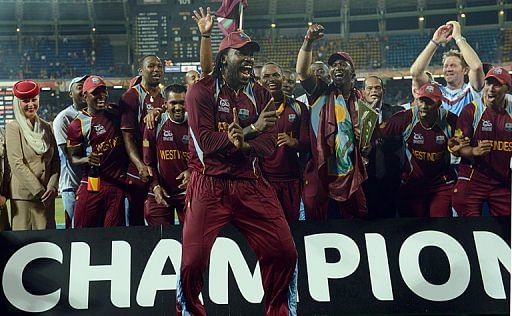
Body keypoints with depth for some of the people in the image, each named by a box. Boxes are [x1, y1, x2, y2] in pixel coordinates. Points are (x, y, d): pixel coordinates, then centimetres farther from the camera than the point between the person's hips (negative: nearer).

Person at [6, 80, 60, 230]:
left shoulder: (46, 127, 14)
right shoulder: (13, 127, 0)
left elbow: (56, 161, 12)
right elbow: (17, 164, -8)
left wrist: (52, 187, -4)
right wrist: (38, 190, -11)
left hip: (46, 195, 4)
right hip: (22, 194, -4)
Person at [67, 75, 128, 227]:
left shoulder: (115, 114, 10)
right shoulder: (78, 124, -4)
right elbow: (73, 158, -1)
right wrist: (87, 160, -23)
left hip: (117, 184, 3)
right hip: (92, 185, -3)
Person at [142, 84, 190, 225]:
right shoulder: (155, 125, -3)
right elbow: (148, 161, 2)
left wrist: (192, 172, -16)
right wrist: (155, 186, -9)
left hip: (188, 190, 0)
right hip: (160, 192, 0)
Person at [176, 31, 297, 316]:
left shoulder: (260, 95, 12)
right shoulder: (202, 91, -1)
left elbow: (268, 145, 0)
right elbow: (206, 141, -14)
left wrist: (244, 144, -22)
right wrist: (253, 128, -13)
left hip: (251, 185, 4)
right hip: (209, 185, -3)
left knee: (285, 252, -4)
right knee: (193, 260, -9)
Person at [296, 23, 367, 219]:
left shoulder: (361, 100, 13)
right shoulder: (321, 94, 3)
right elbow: (302, 71, -15)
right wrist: (308, 42, -27)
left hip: (351, 177, 3)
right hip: (320, 176, -3)